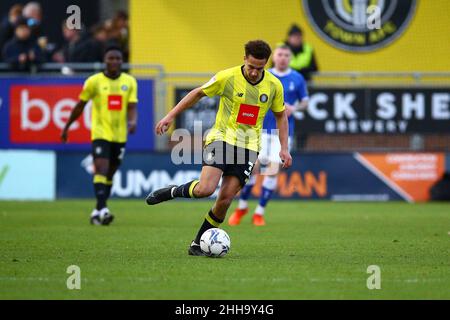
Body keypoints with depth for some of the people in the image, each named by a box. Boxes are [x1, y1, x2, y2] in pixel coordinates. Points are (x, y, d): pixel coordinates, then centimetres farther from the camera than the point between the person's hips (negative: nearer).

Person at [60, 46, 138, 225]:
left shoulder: (130, 82, 4)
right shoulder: (94, 81, -3)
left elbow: (132, 107, -2)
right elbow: (80, 106, 6)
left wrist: (133, 121, -23)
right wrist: (67, 127, 12)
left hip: (120, 135, 4)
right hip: (100, 133, -4)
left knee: (110, 175, 11)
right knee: (101, 170, -19)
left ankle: (97, 212, 23)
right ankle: (102, 209, -27)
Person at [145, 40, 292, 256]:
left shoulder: (274, 85, 0)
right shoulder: (227, 77, -9)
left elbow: (280, 115, 15)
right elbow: (198, 93, 4)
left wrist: (284, 148, 8)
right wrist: (171, 116, 2)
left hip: (249, 146, 3)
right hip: (221, 138, -3)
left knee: (225, 199, -6)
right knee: (205, 189, -24)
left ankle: (198, 244, 9)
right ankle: (171, 192, 6)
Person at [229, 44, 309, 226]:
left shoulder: (297, 79, 4)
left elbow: (305, 102, 10)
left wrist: (294, 108, -10)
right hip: (261, 129, 0)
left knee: (273, 170, -8)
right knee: (253, 166, -8)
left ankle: (259, 213, 4)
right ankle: (242, 206, 14)